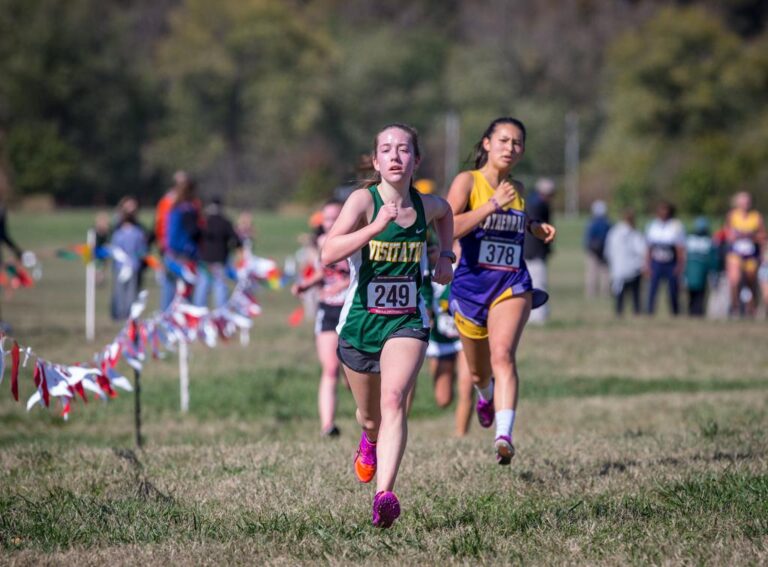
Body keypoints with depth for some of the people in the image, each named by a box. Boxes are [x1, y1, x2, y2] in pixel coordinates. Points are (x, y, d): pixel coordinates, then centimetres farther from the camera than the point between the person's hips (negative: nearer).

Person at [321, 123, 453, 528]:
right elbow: (328, 254, -29)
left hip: (407, 323, 0)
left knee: (393, 400, -23)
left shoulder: (426, 205, -1)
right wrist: (376, 228, -38)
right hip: (360, 322, 0)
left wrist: (445, 256, 15)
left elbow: (445, 213, 27)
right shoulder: (364, 200, -14)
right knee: (370, 416, 17)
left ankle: (385, 495, -32)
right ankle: (370, 442, 56)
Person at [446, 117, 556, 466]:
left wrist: (534, 227, 12)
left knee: (503, 354, -25)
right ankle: (487, 395, 55)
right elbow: (448, 229, -21)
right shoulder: (467, 182, -5)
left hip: (512, 285, 1)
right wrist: (493, 205, -24)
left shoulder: (517, 189, 10)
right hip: (471, 285, -1)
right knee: (479, 373, 16)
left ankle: (504, 436, -38)